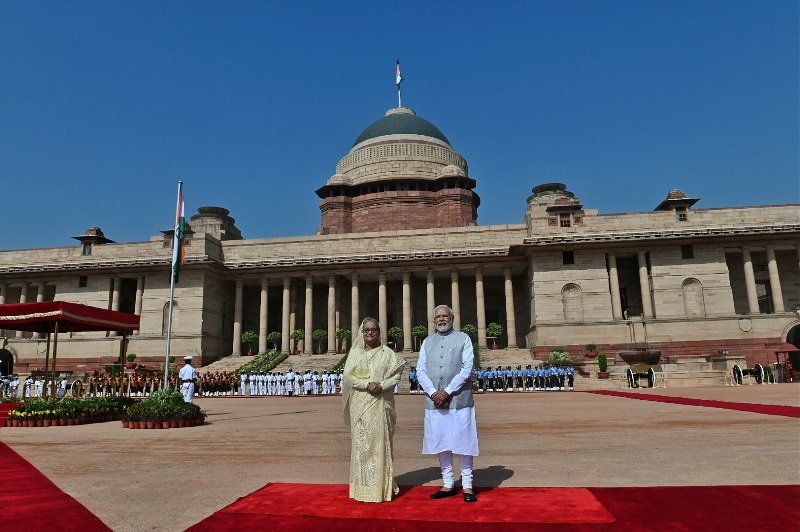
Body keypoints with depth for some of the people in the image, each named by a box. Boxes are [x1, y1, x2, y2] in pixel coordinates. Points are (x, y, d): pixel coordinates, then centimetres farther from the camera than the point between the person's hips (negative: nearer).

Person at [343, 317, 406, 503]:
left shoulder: (387, 352, 4)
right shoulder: (355, 352, 6)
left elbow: (397, 374, 0)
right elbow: (348, 375, -2)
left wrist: (382, 385, -16)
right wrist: (367, 384, -16)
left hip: (380, 404, -1)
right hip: (360, 404, 1)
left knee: (380, 441, 0)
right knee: (361, 442, 3)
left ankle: (382, 486, 8)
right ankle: (363, 486, 12)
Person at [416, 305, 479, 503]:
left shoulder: (463, 339, 2)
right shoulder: (427, 342, 12)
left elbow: (467, 369, -7)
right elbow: (420, 371, 6)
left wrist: (447, 391, -14)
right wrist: (433, 393, -10)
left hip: (459, 400, -3)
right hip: (434, 402, 3)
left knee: (463, 443, 1)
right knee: (441, 444, 9)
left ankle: (467, 486, 14)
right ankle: (448, 484, 22)